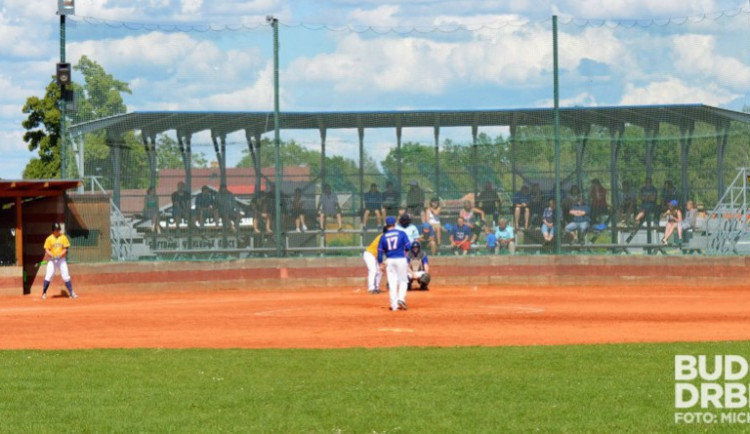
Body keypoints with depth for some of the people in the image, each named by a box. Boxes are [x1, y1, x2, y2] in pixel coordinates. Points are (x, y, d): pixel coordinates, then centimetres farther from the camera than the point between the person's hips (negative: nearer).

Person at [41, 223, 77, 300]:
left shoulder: (63, 237, 1)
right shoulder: (49, 239, 1)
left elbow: (65, 249, -2)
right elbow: (47, 250, 0)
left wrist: (60, 255, -18)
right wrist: (52, 256, -18)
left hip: (61, 259, 0)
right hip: (52, 260, 0)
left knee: (66, 276, -3)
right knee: (48, 276, -9)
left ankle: (71, 293, 1)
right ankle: (44, 293, -2)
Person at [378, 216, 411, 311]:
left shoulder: (383, 237, 3)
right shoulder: (401, 233, -2)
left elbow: (380, 251, 2)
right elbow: (408, 246, -6)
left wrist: (381, 264, 13)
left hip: (390, 260, 2)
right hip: (401, 259, -2)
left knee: (392, 282, 6)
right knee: (403, 281, 9)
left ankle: (394, 305, 4)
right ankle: (401, 298, -14)